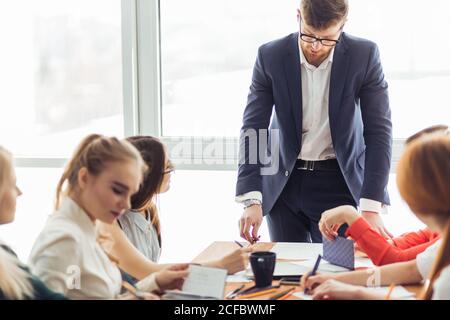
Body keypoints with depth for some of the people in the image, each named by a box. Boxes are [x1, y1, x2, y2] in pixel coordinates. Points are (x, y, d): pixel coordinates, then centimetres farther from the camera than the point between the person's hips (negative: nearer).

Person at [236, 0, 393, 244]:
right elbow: (253, 128, -10)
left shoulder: (364, 55, -13)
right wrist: (252, 201, -20)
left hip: (339, 182, -1)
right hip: (284, 182, 1)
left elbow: (378, 130, -12)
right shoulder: (270, 56, -11)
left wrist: (371, 208, -21)